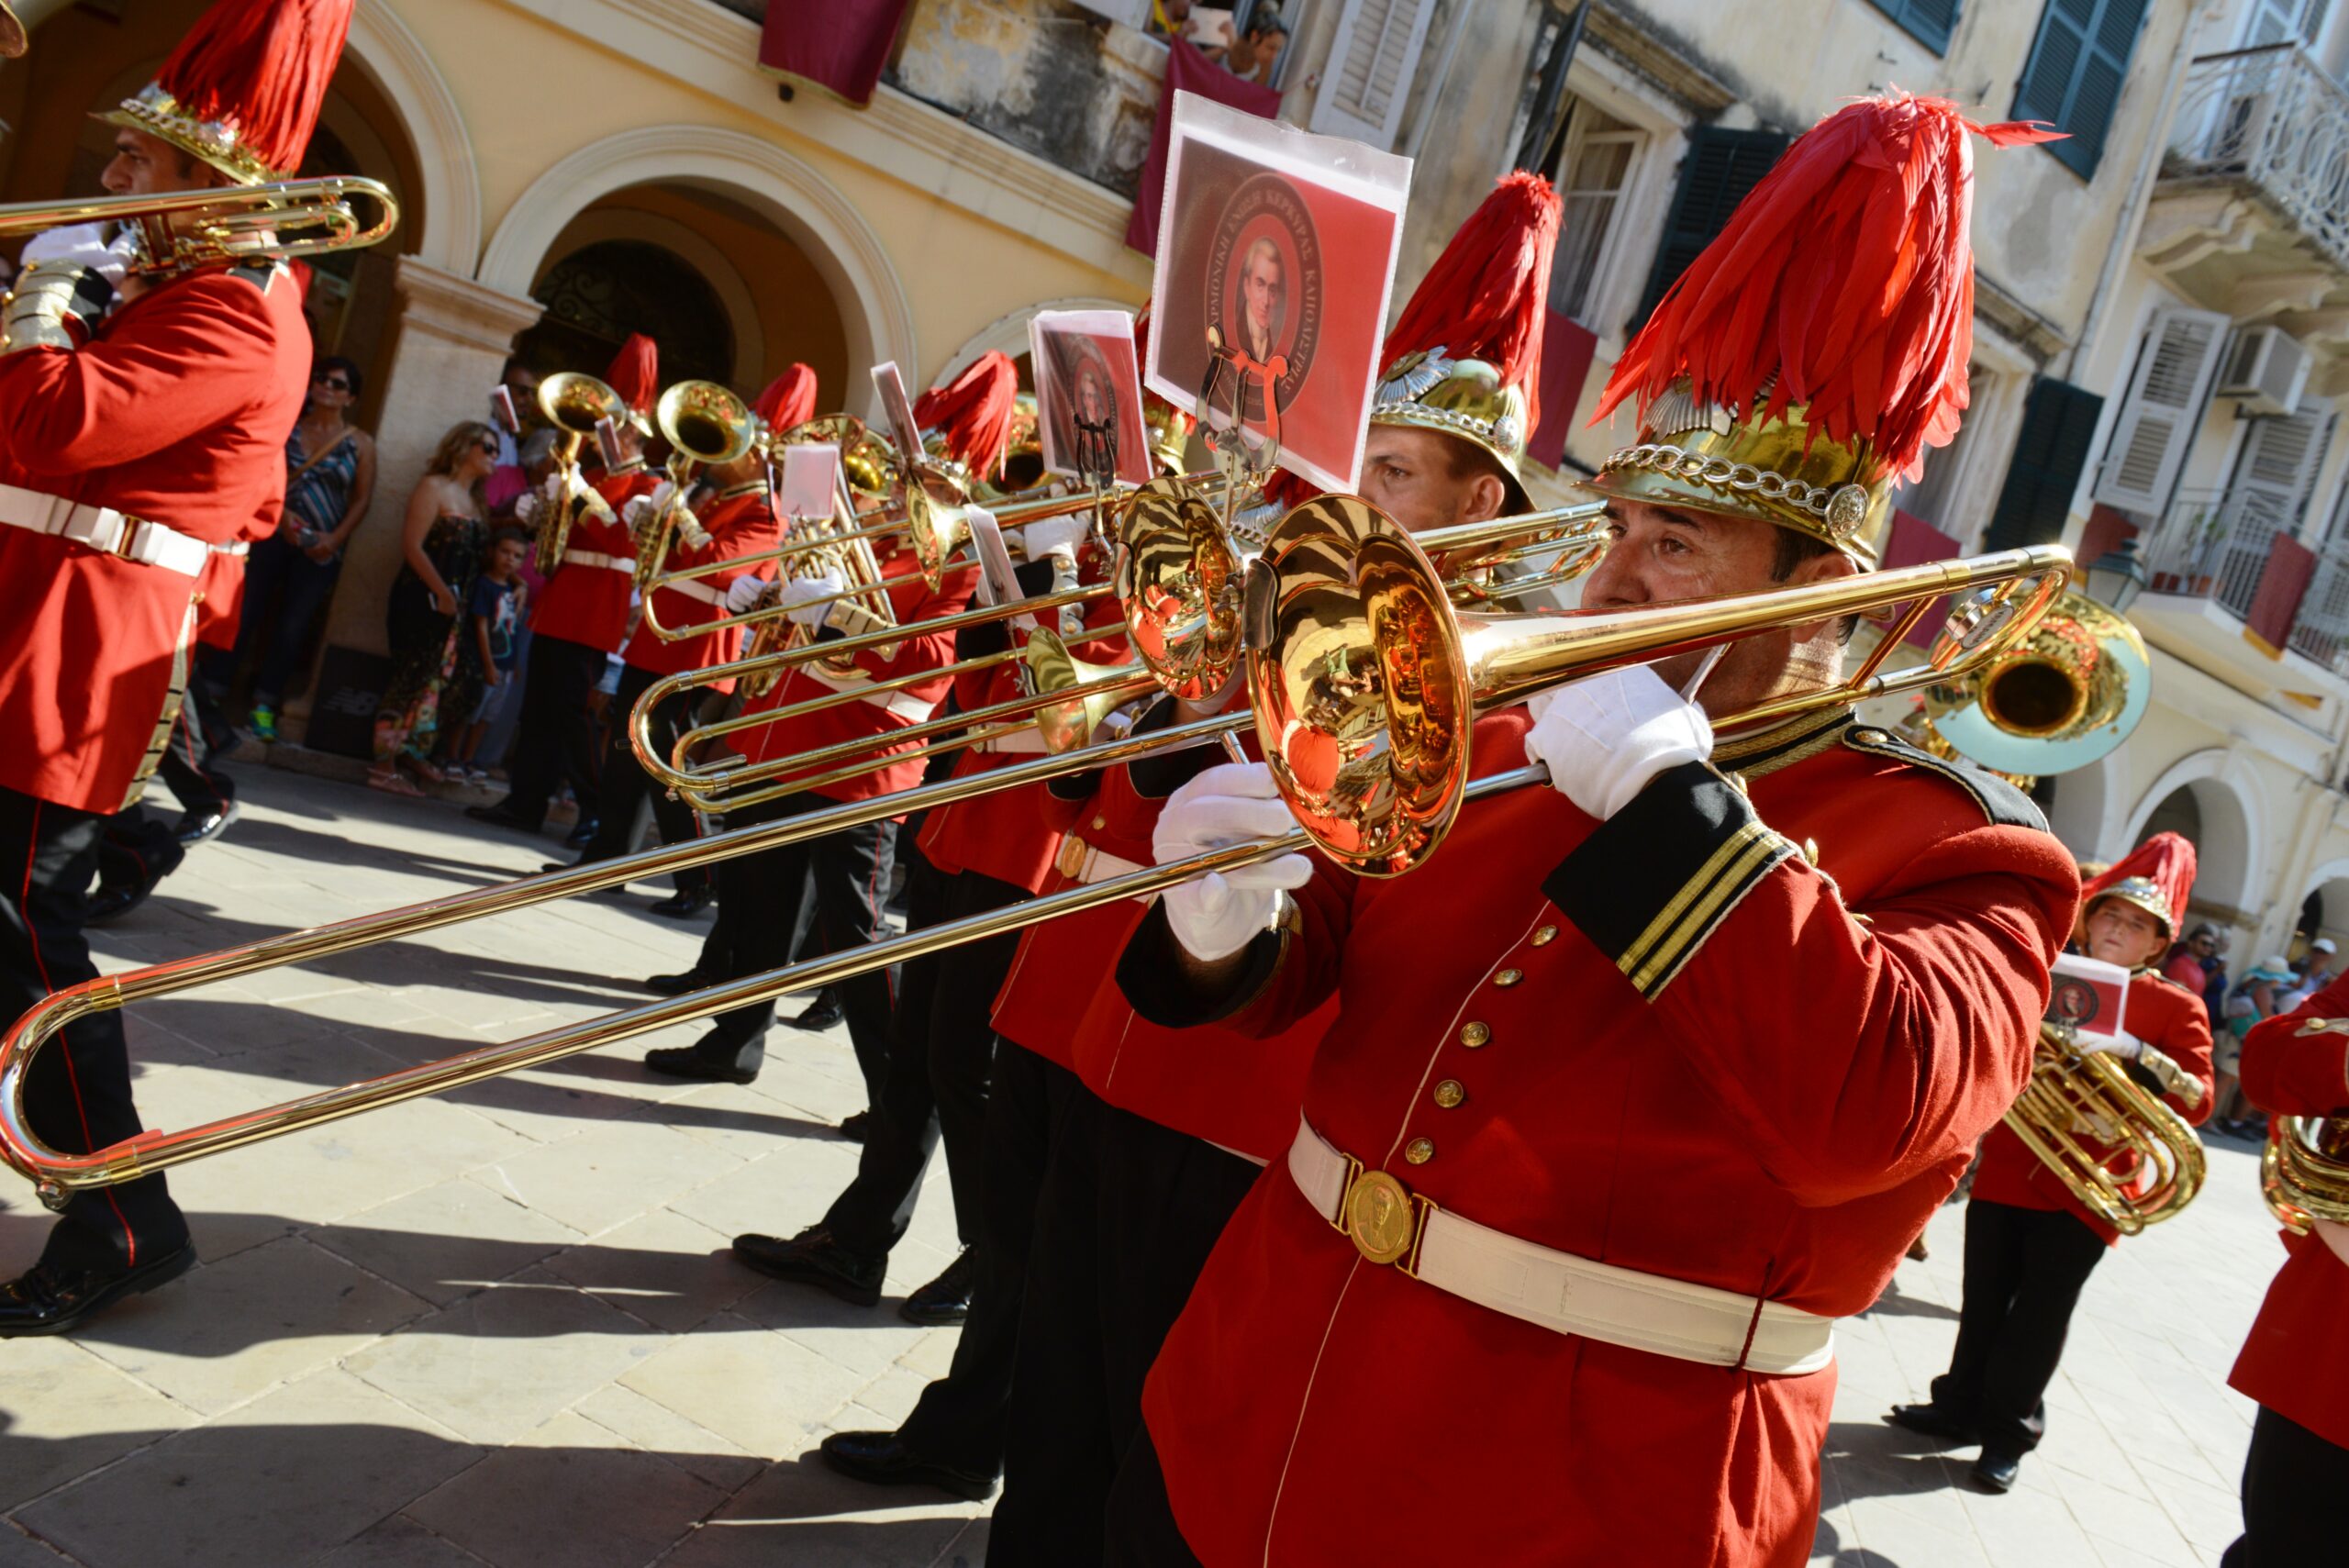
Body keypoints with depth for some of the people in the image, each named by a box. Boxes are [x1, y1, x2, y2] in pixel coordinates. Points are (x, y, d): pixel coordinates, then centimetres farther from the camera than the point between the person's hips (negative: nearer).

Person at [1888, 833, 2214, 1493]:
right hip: (2007, 1168, 3)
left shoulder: (2177, 1007, -2)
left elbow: (2198, 1102, -11)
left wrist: (2132, 1052, -27)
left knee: (2040, 1314, 4)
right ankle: (1962, 1407, 27)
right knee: (1985, 1301, 11)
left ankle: (2008, 1432, 18)